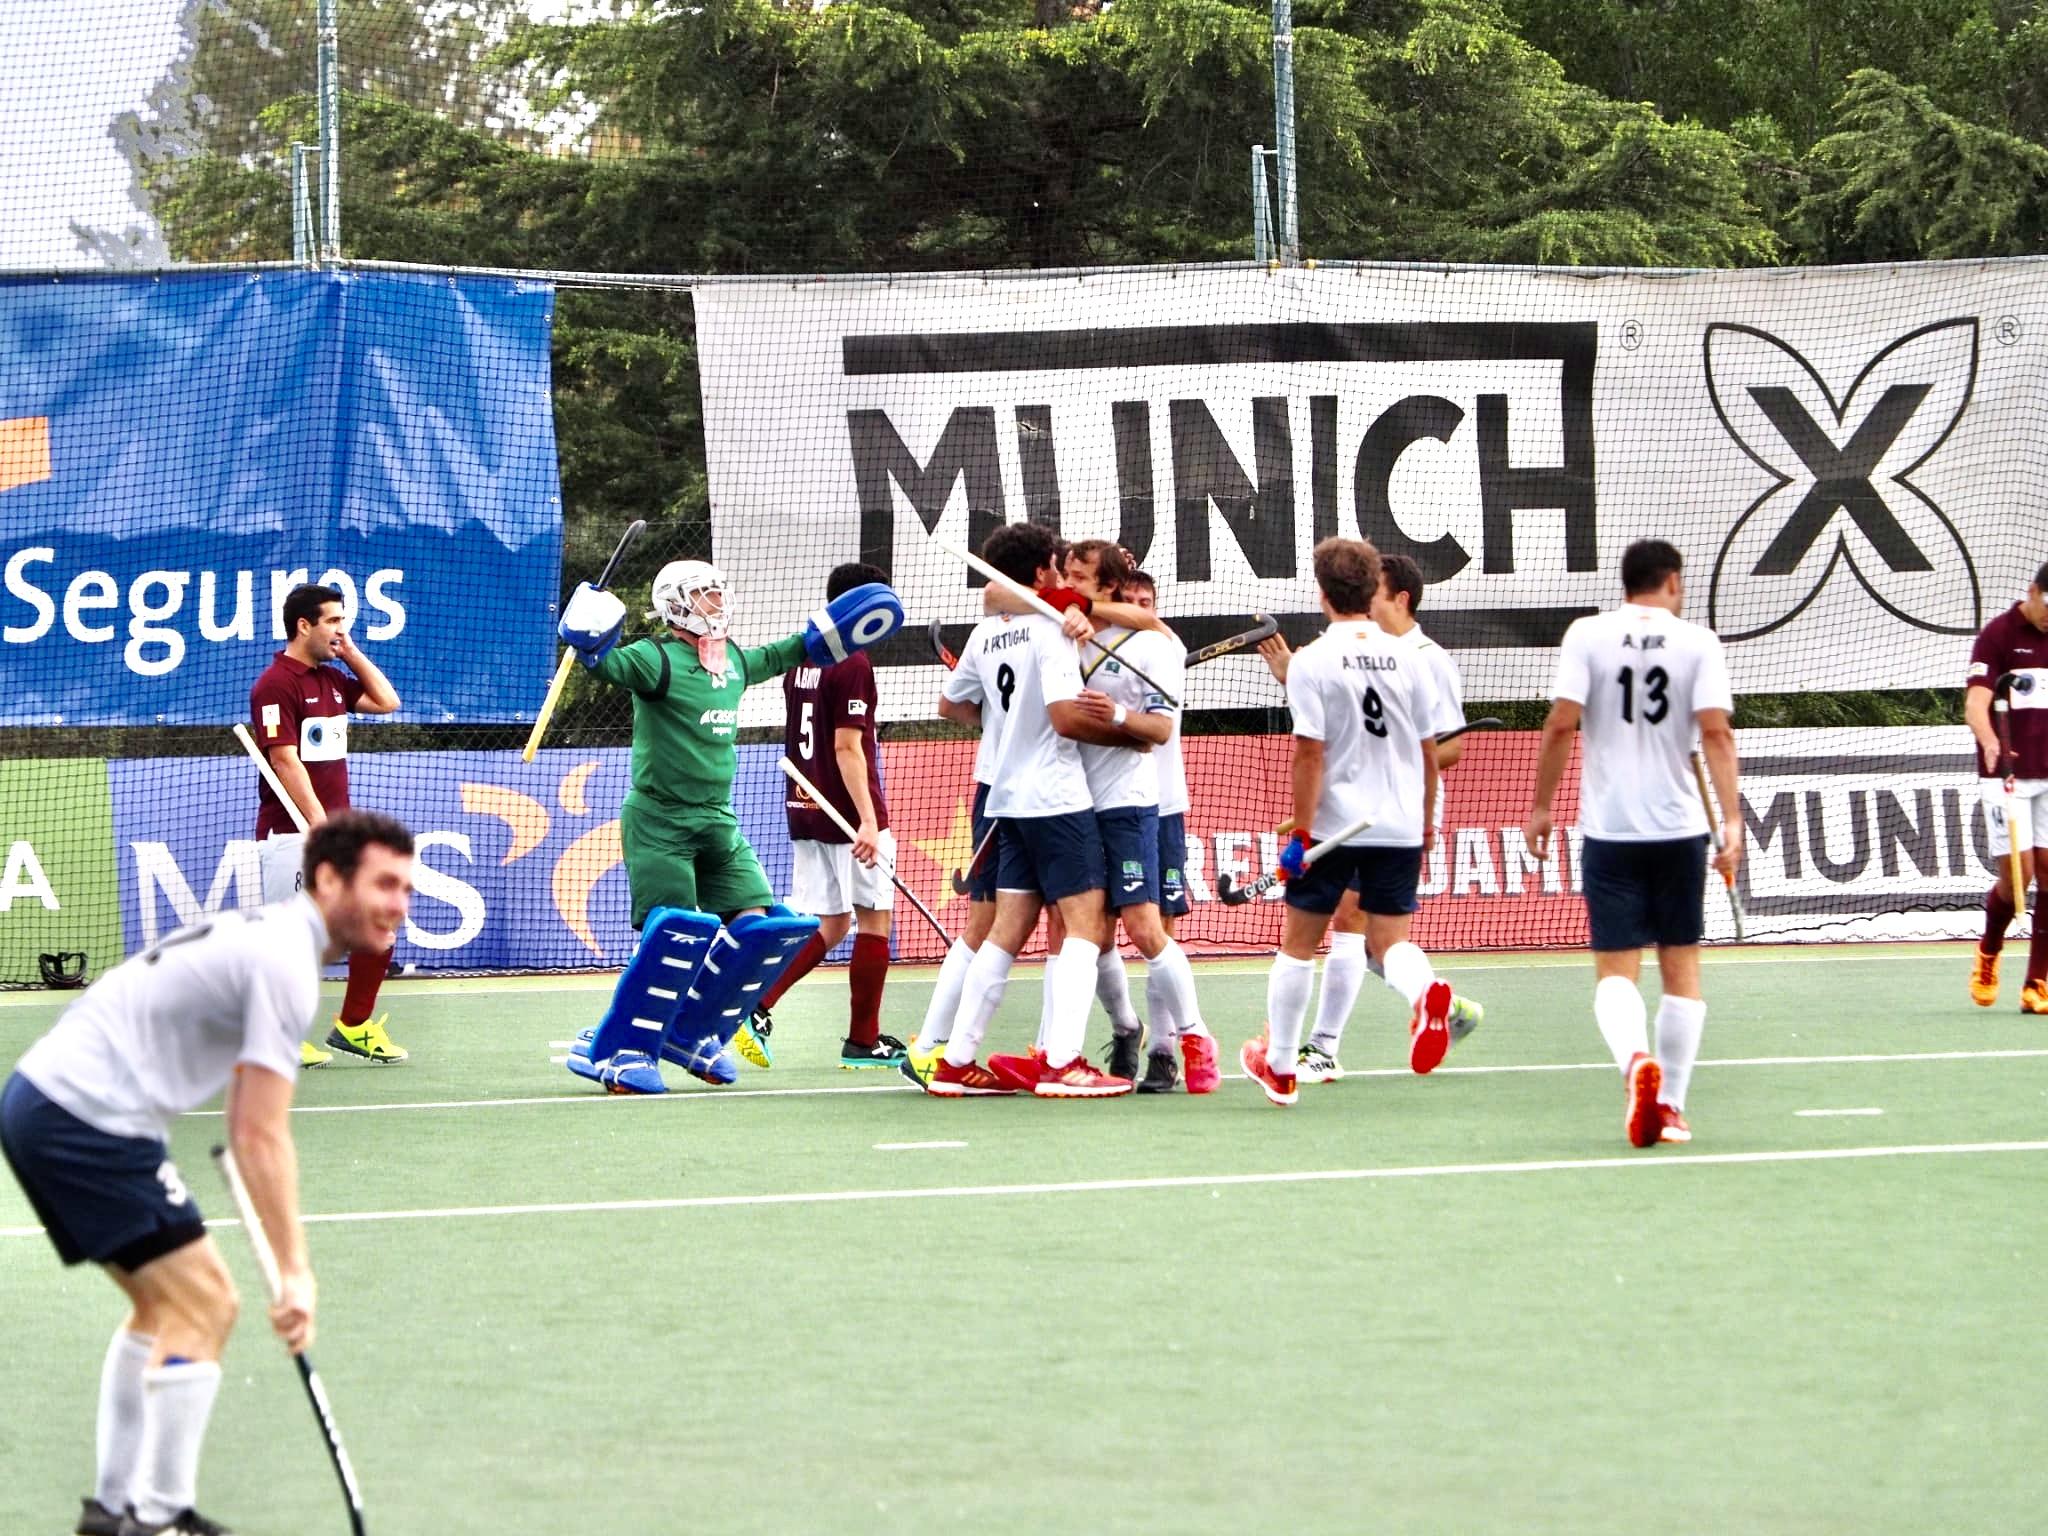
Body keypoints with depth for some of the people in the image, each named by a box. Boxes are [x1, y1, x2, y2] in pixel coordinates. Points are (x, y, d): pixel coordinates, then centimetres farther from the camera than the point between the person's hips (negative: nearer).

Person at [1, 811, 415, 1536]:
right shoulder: (286, 965, -15)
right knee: (203, 1307, -8)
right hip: (87, 1116, -10)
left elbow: (244, 1130, 24)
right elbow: (263, 1138, -18)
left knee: (163, 1306, 19)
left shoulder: (266, 934, 17)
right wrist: (295, 1273, -16)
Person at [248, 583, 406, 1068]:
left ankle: (354, 1026, 15)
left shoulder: (332, 679, 15)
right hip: (291, 833, -9)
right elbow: (285, 760, -18)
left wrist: (351, 652, 13)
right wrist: (319, 823, -24)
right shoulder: (276, 684, -12)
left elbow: (386, 701, 23)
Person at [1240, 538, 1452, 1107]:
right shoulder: (1406, 658, 3)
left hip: (1335, 824, -3)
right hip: (1401, 824, 3)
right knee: (1391, 938, 8)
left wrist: (1301, 833, -9)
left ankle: (1280, 1065, 24)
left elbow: (1310, 755, -13)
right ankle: (1425, 991, -28)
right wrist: (1425, 824, 20)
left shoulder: (1312, 661, -10)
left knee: (1298, 942, 13)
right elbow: (1429, 752, 8)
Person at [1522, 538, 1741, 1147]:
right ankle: (1670, 1104, 11)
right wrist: (1731, 819, -9)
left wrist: (1541, 805, 3)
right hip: (1680, 827, 1)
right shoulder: (1697, 642, 0)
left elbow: (1561, 723, -6)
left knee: (1616, 970, 0)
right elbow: (1716, 731, -8)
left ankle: (1636, 1062, -28)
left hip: (1609, 829, -1)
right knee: (1681, 966, 12)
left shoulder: (1587, 635, 0)